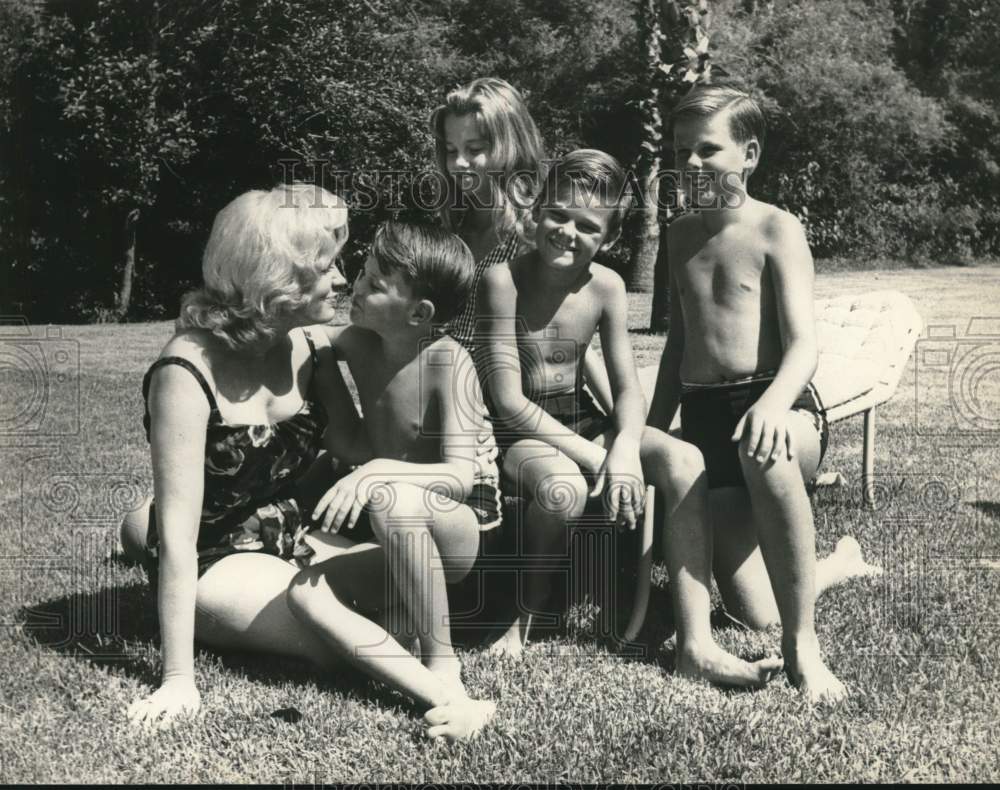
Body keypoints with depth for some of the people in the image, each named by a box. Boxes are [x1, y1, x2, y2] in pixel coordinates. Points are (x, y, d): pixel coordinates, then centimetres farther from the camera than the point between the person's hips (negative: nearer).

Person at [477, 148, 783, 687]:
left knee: (683, 460, -20)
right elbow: (509, 399, -19)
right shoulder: (505, 279, -16)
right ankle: (528, 610, -5)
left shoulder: (606, 286, -2)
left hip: (584, 423, 5)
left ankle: (695, 644, -21)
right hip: (520, 433, -5)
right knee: (563, 487, -38)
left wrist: (625, 447, -23)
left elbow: (626, 386, -1)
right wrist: (591, 455, -24)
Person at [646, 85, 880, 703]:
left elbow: (804, 345, -14)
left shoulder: (776, 229, -4)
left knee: (764, 451, -44)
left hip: (779, 407, -4)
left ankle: (804, 645, -27)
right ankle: (840, 566, 30)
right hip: (704, 420, 5)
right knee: (755, 614, -6)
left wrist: (773, 404, -34)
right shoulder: (683, 235, 14)